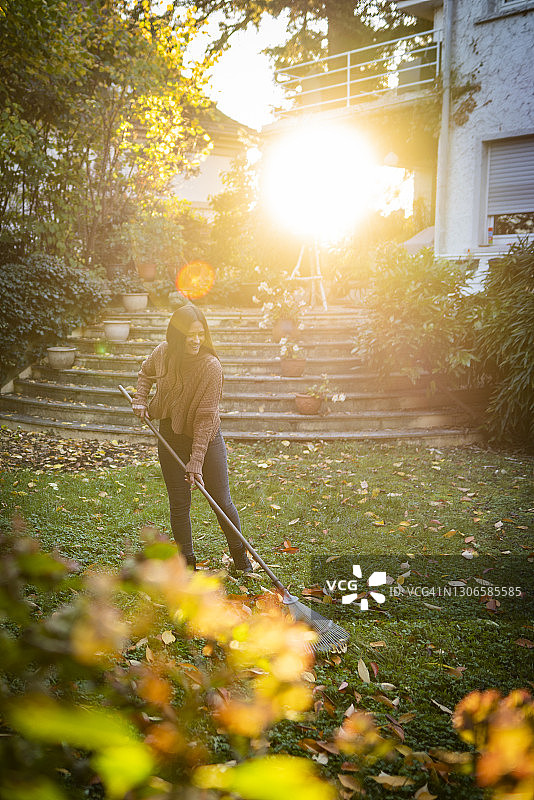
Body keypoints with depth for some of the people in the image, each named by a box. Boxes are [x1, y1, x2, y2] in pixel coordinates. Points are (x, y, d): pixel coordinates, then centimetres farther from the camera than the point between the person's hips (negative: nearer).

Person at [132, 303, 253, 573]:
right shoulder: (162, 353, -9)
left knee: (221, 500, 3)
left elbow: (205, 417, -23)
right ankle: (187, 563, 21)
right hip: (171, 437, 3)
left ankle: (240, 554, 25)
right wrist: (141, 399, 1)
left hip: (206, 438, -3)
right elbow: (146, 371, 17)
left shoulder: (211, 366, -23)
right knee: (179, 504, 6)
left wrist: (196, 461, -25)